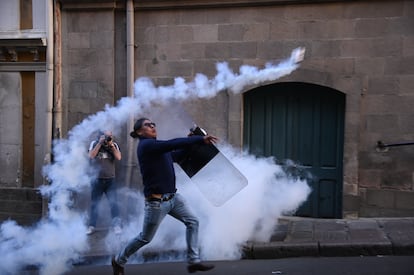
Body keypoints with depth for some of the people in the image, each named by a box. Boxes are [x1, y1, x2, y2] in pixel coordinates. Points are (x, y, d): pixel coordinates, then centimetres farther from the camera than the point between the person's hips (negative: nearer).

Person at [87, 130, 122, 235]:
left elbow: (119, 157, -10)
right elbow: (91, 156, -15)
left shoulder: (114, 145, 3)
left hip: (110, 180, 0)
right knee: (94, 203, 7)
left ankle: (117, 225, -8)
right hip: (97, 179, 0)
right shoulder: (95, 143, -1)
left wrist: (111, 145, -16)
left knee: (113, 202, -10)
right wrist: (100, 143, -18)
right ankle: (92, 226, 16)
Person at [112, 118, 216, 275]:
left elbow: (177, 155, 19)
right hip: (157, 201, -9)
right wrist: (200, 139, -28)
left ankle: (193, 262, 6)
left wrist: (191, 141, 8)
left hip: (173, 197, 9)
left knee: (192, 222, 0)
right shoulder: (146, 145, -16)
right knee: (145, 238, 6)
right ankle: (118, 261, 28)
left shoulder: (157, 147, 12)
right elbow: (172, 144, -27)